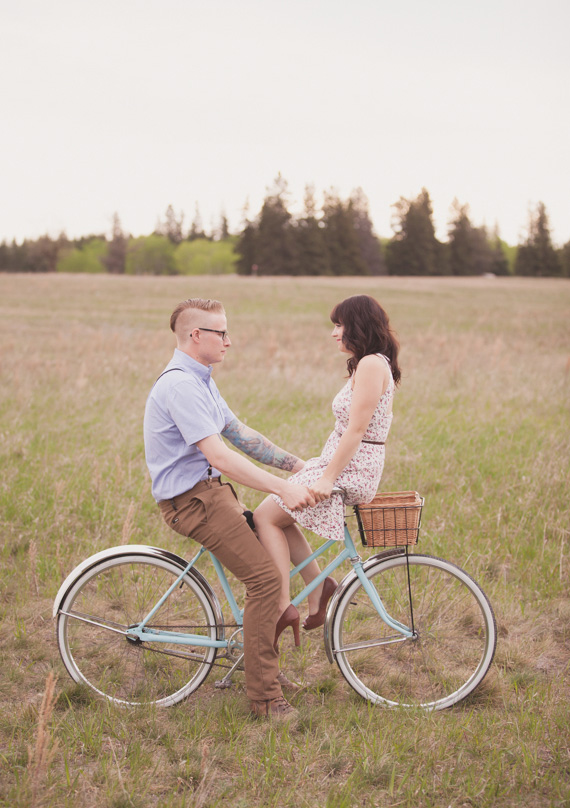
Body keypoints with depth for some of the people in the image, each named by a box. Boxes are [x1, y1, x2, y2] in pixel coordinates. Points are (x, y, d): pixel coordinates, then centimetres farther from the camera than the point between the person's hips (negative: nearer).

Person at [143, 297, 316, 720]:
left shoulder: (201, 381, 15)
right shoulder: (180, 385, -20)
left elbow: (241, 435, 17)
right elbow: (219, 455, -28)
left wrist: (301, 465, 11)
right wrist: (282, 488, -31)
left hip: (211, 489, 11)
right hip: (191, 499, -11)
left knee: (273, 552, 12)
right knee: (265, 576, -16)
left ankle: (266, 666, 24)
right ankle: (264, 697, -9)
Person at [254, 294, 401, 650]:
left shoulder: (372, 364, -17)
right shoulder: (370, 364, 15)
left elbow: (356, 429, -21)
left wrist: (327, 478, -21)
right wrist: (321, 464, 22)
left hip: (352, 469, -10)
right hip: (347, 464, 10)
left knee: (266, 516, -8)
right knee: (279, 516, 13)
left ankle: (284, 607, -9)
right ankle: (318, 583, 15)